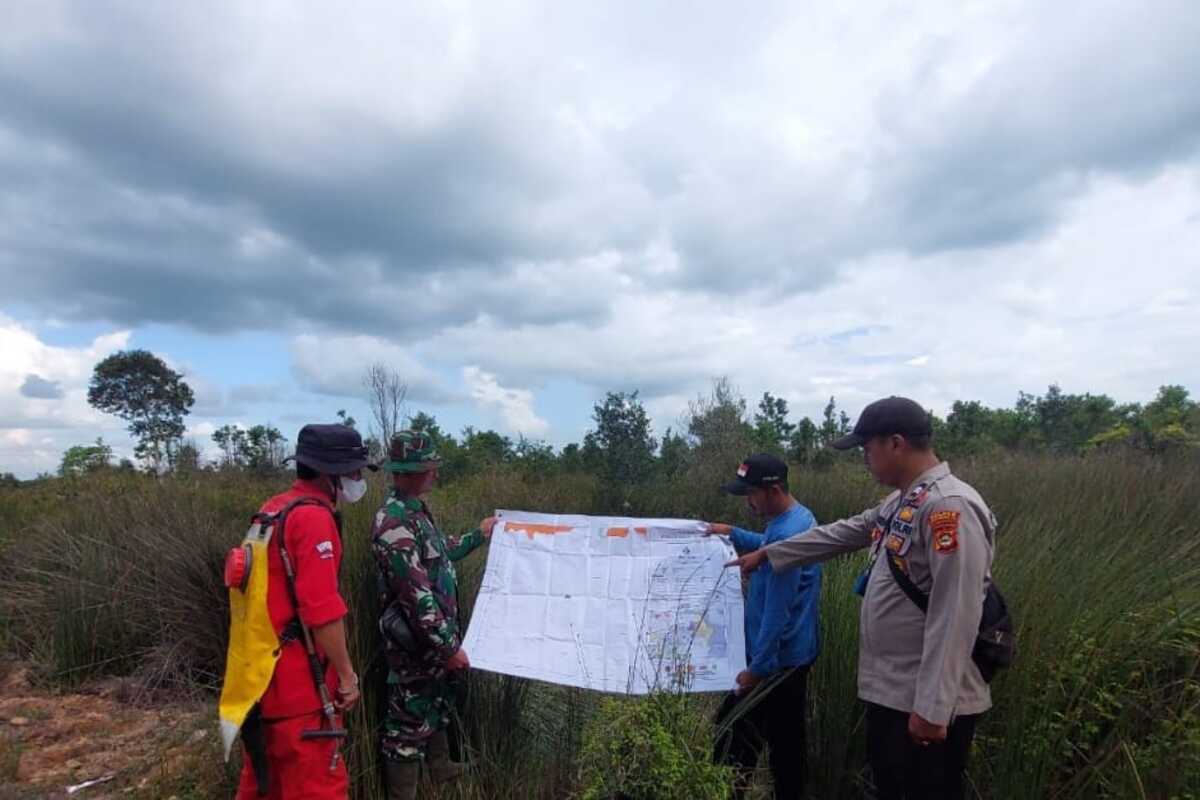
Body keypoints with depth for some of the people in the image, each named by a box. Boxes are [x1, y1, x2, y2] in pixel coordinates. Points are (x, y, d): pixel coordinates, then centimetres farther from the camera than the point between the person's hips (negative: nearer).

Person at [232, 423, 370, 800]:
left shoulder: (272, 508, 8)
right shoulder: (314, 517, -21)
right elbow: (322, 610, -24)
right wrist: (346, 674, -14)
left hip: (264, 667, 9)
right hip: (299, 678, -9)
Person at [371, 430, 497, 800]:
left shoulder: (416, 511, 5)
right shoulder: (395, 523, -26)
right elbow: (417, 596, -28)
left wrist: (478, 535, 28)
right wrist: (450, 645, -24)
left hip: (434, 637, 10)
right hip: (415, 642, -10)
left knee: (437, 704, 26)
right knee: (411, 719, 5)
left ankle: (441, 768, 46)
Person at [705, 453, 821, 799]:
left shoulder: (786, 534, -26)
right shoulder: (798, 517, 5)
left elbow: (777, 612, -26)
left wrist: (757, 667, -20)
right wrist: (732, 533, 19)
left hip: (776, 660, -10)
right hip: (793, 653, 10)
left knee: (734, 737, 0)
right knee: (787, 739, 19)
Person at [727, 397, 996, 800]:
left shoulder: (950, 506, -21)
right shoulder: (900, 502, 10)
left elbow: (955, 616, -26)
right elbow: (839, 534, 22)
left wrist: (932, 708, -25)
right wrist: (766, 553, 27)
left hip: (928, 704, -9)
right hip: (889, 691, 10)